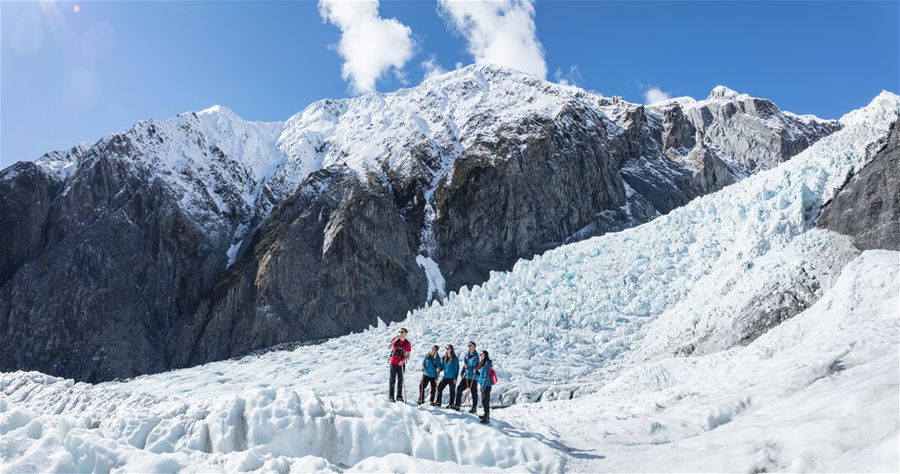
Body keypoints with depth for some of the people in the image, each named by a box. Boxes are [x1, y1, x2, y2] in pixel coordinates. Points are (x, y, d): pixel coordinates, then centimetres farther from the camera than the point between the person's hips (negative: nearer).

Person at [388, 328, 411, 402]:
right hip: (393, 362, -1)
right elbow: (389, 347, -12)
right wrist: (396, 340, -18)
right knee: (392, 379, -3)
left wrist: (403, 361, -16)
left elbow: (408, 355, 1)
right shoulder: (395, 339, 2)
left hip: (401, 363, 1)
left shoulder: (407, 343, 1)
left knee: (400, 380, 6)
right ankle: (390, 396, 0)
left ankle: (399, 396, 14)